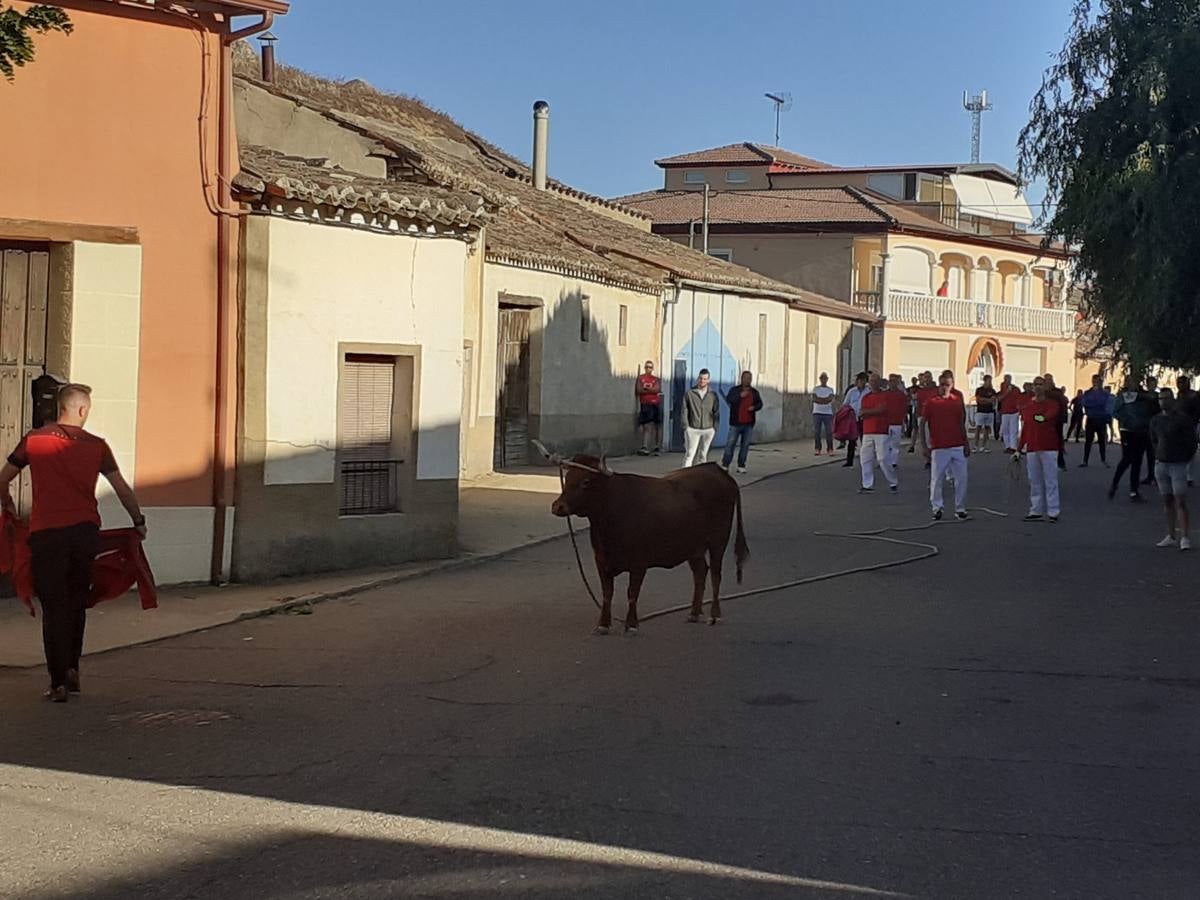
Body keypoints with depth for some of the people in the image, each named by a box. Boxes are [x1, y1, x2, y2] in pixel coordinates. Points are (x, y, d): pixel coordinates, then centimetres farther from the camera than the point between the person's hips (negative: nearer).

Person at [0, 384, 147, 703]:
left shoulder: (34, 440, 2)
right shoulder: (96, 446, 3)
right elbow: (122, 490, 5)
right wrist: (139, 522, 20)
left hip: (46, 532, -1)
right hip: (85, 530, 1)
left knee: (54, 607, 3)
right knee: (77, 603, 19)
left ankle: (59, 682, 0)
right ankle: (72, 668, 19)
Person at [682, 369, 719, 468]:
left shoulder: (713, 395, 5)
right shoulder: (689, 394, 1)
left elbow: (716, 412, 7)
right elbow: (685, 411, 0)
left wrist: (715, 427, 1)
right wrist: (686, 427, -6)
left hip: (708, 430, 2)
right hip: (693, 429, -2)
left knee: (703, 454, 6)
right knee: (690, 453, -10)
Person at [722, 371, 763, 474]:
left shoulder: (754, 392, 11)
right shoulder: (734, 389, 0)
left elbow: (760, 404, 16)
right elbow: (728, 399, -14)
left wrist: (754, 407, -6)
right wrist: (740, 395, -26)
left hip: (749, 423, 3)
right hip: (736, 423, -3)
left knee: (745, 444, 4)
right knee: (730, 443, -3)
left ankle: (741, 466, 10)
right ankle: (725, 465, 4)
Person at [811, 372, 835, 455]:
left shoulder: (830, 389, 11)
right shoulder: (816, 389, 10)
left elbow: (830, 399, -6)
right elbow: (814, 399, -6)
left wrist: (819, 399, -11)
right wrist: (825, 400, -11)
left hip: (828, 413, 0)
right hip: (817, 413, 0)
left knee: (829, 432, -6)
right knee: (816, 432, -3)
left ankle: (830, 449, -1)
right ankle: (817, 449, 2)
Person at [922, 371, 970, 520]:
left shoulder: (957, 400, 8)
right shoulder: (931, 402, -2)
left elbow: (961, 423, 15)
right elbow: (922, 424, 0)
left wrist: (966, 443, 10)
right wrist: (925, 446, -4)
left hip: (958, 447, 3)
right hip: (939, 448, -3)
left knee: (961, 478, 2)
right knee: (937, 479, 0)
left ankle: (960, 509, 12)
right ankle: (937, 508, 13)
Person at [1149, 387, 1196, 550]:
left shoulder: (1183, 419, -8)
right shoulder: (1155, 420, 9)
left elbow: (1191, 441, -4)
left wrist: (1187, 459, -1)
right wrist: (1158, 456, 12)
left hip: (1178, 465, -6)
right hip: (1161, 464, 6)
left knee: (1181, 502, -9)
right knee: (1168, 501, 9)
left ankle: (1184, 537, -10)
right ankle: (1171, 536, 14)